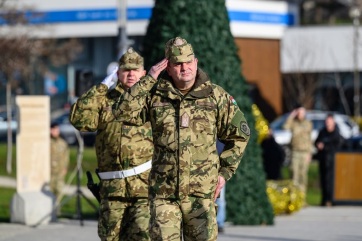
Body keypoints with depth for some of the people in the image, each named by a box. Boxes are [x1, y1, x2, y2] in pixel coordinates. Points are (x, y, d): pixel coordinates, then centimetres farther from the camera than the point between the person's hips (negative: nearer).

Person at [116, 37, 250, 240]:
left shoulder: (216, 96, 2)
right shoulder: (156, 95, 4)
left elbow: (239, 135, 10)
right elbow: (126, 114, -10)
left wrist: (224, 172, 4)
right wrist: (148, 80, -11)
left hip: (201, 193, 0)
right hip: (163, 193, 0)